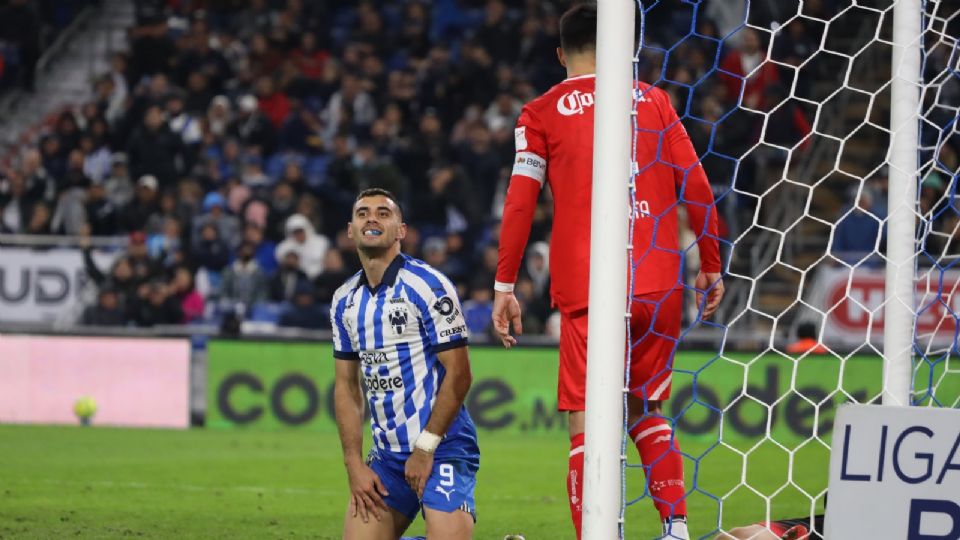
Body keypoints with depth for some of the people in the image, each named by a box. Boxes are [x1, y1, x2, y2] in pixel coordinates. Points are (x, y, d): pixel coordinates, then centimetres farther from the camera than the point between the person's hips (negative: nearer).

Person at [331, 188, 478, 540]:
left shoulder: (427, 285, -10)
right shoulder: (344, 301, 10)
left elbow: (458, 374, -13)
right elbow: (347, 386, 13)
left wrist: (425, 449, -14)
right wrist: (354, 465, 3)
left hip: (442, 447, -6)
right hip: (387, 454, 7)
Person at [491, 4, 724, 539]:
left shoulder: (542, 114, 6)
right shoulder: (653, 100, 13)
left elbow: (520, 202, -1)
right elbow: (697, 189, 10)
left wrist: (504, 286, 1)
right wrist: (711, 269, 16)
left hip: (588, 288, -3)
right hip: (661, 285, 3)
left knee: (588, 421, -3)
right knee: (647, 409, 19)